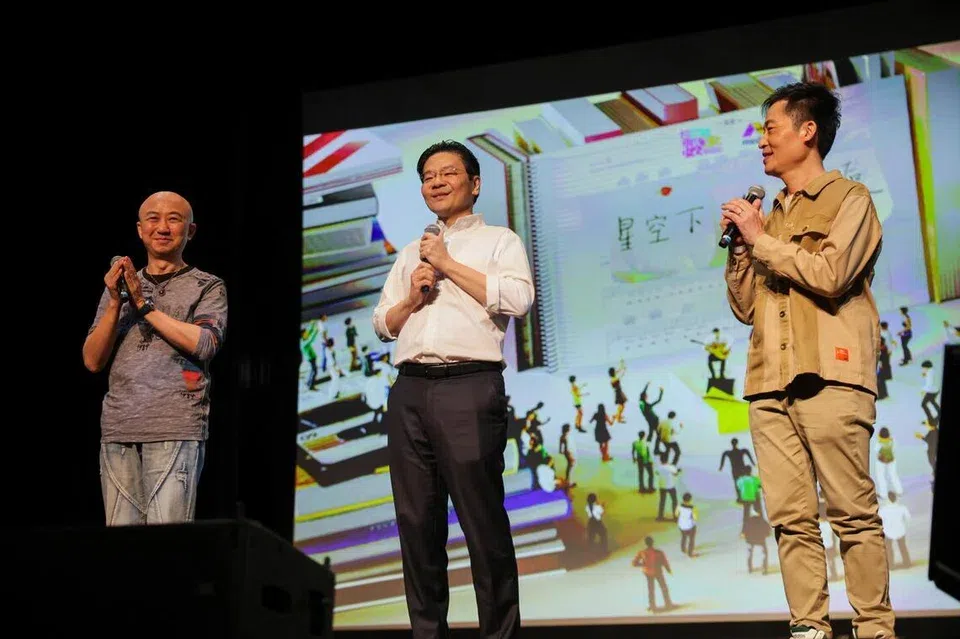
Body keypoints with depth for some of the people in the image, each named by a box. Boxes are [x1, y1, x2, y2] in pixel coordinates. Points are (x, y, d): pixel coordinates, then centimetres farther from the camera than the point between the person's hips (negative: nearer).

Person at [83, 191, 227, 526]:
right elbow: (93, 361, 11)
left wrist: (144, 304, -6)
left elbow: (204, 343, -9)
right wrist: (115, 303, -3)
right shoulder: (119, 286, 20)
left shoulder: (207, 286, 9)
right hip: (118, 430, 4)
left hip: (175, 429, -4)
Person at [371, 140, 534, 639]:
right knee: (416, 521, 5)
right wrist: (412, 298, 3)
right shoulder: (410, 254, 25)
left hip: (470, 387, -5)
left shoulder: (499, 240, 10)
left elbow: (517, 299, -8)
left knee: (483, 520, -6)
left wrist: (449, 266, -4)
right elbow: (382, 325, 23)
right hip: (410, 391, 5)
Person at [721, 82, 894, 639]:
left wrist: (761, 239, -2)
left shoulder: (849, 199, 8)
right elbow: (744, 307, 22)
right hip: (771, 384, 5)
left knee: (854, 511, -6)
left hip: (828, 378, -5)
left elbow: (830, 275, -10)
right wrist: (739, 245, 10)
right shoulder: (770, 216, 23)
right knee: (791, 518, 0)